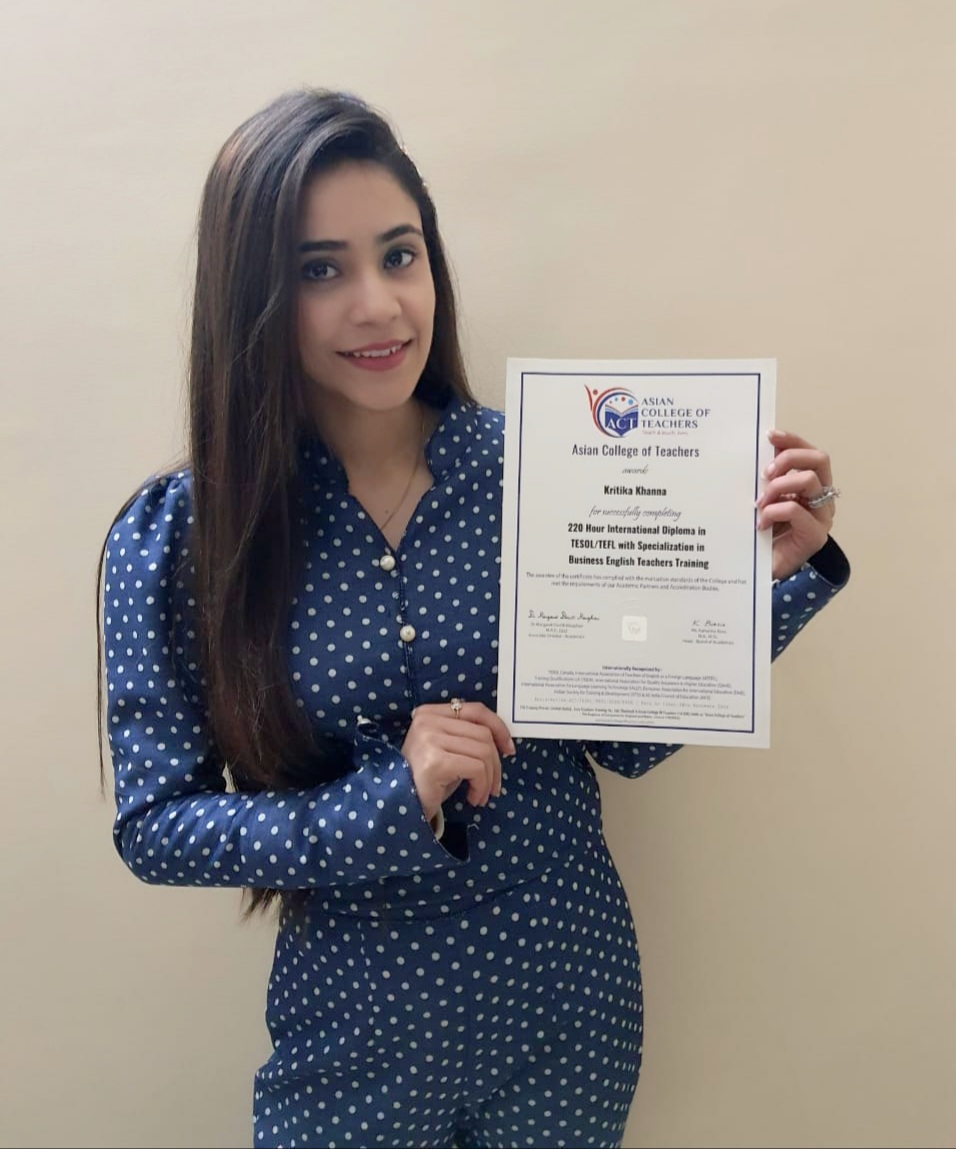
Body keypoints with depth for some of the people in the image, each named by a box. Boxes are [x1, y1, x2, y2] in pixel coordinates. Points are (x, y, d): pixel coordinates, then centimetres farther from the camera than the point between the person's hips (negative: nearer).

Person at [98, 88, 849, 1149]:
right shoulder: (175, 537, -14)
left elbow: (628, 739, -4)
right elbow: (152, 824, -10)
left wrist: (763, 573, -17)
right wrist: (388, 802, -24)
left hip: (571, 1011, 2)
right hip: (352, 1036, -1)